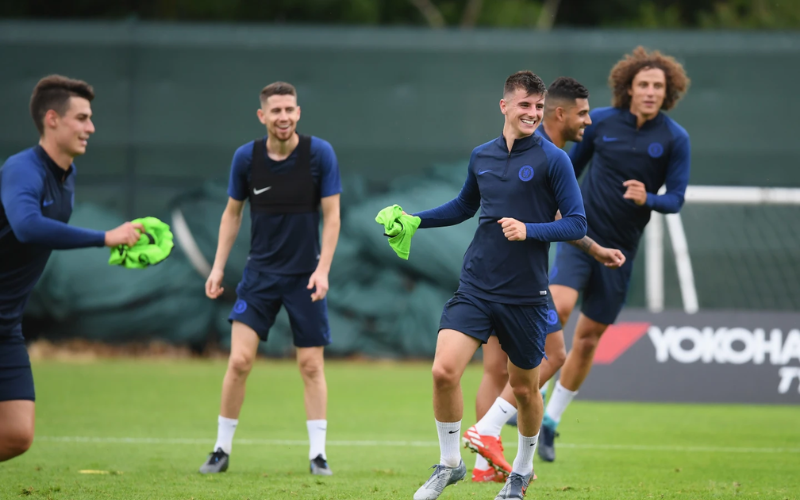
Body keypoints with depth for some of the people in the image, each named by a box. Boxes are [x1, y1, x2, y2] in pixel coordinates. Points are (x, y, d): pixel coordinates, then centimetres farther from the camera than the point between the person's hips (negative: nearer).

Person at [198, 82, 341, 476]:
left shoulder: (319, 153, -9)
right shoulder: (246, 157, -4)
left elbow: (331, 214, -6)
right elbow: (232, 213, 9)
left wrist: (323, 270, -14)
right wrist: (218, 266, 3)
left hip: (305, 276, -1)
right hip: (260, 273, 1)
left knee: (311, 365, 1)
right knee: (239, 359, -7)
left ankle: (317, 452, 9)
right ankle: (222, 449, 5)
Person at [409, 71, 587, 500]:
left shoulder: (553, 159, -6)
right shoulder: (481, 157, 7)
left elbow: (576, 223, -8)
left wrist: (528, 230, -22)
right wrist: (415, 219, 16)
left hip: (526, 295, -2)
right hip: (475, 287, 3)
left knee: (524, 388, 10)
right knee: (444, 371, -14)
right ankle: (449, 463, 5)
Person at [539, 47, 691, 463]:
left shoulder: (675, 139, -4)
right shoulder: (601, 121, -3)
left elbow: (676, 199, -5)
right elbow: (572, 163, 13)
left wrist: (647, 199, -24)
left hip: (619, 249, 1)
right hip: (581, 232, -1)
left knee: (589, 336, 6)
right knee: (559, 305, -26)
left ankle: (550, 421, 21)